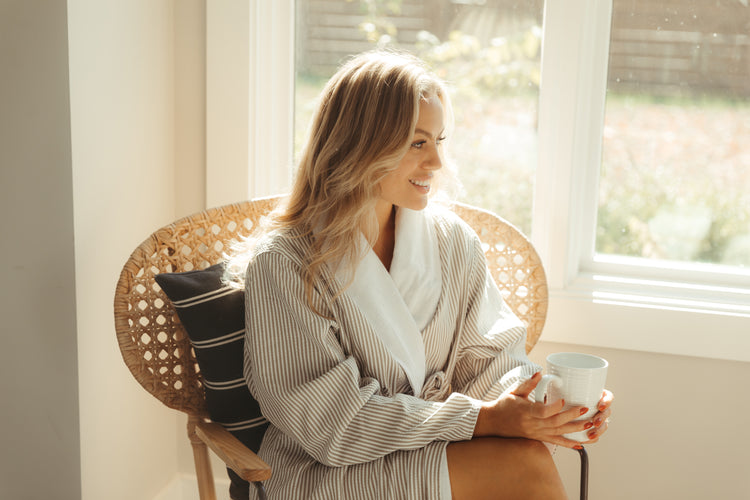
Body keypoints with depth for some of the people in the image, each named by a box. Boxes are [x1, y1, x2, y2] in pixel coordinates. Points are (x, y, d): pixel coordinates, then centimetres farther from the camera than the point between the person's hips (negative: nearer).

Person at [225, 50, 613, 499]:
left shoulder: (453, 239, 6)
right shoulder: (281, 263, -12)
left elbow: (489, 359, 5)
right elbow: (332, 421, -16)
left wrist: (550, 399, -18)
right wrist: (481, 419, -22)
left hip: (435, 454, 5)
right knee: (524, 463, -25)